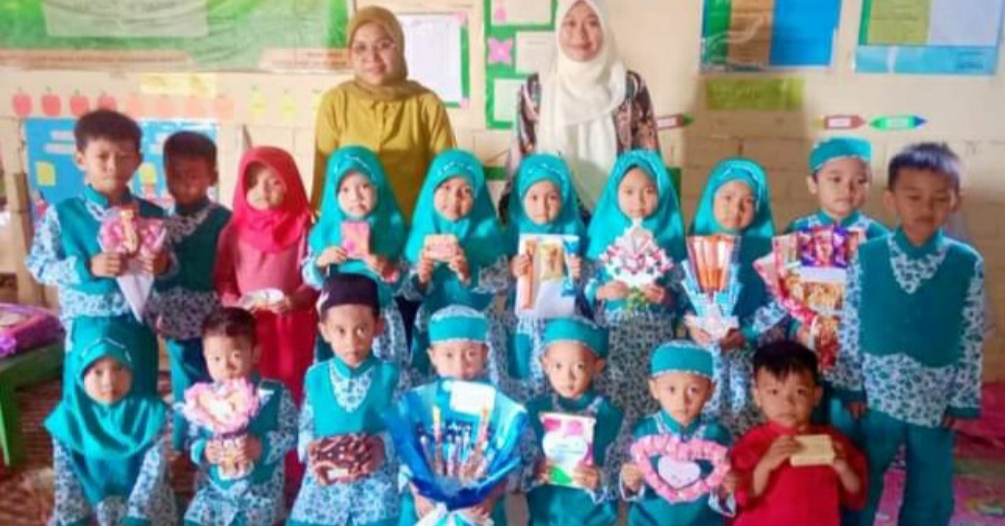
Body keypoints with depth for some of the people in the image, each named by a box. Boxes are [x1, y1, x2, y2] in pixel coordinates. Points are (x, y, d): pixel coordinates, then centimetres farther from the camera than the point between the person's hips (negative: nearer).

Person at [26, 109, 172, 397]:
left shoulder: (151, 214, 0)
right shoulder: (62, 214, -7)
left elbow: (170, 263, 5)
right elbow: (39, 266, -6)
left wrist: (163, 264, -19)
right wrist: (87, 267, -21)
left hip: (138, 328, 2)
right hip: (88, 329, -2)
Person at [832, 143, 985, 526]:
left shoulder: (968, 264, -6)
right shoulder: (867, 256, -8)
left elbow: (973, 338, -1)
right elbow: (849, 328, -3)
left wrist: (961, 400, -1)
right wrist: (851, 388, -3)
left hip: (935, 405, 1)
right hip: (874, 398, -1)